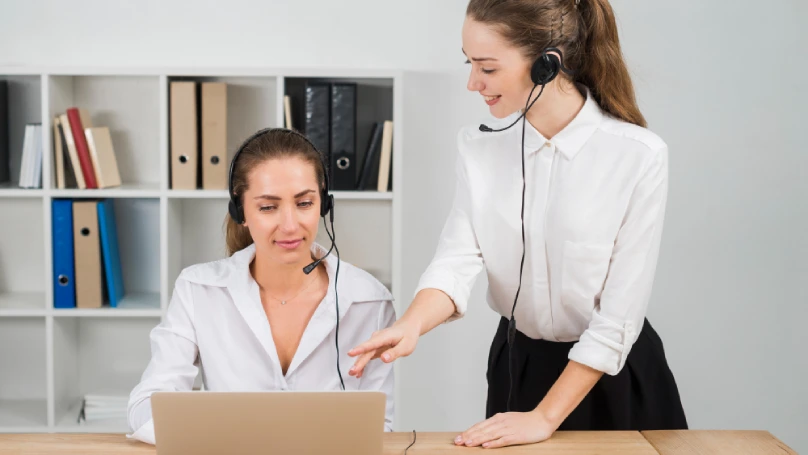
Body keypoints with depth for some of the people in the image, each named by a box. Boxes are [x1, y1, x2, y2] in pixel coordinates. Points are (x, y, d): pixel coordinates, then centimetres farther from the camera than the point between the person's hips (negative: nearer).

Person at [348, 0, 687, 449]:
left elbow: (619, 315, -19)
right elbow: (457, 259, -14)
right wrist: (410, 325, -34)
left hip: (611, 375, -3)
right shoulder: (480, 145, -7)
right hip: (517, 365, 4)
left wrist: (544, 419, -18)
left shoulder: (638, 155, -21)